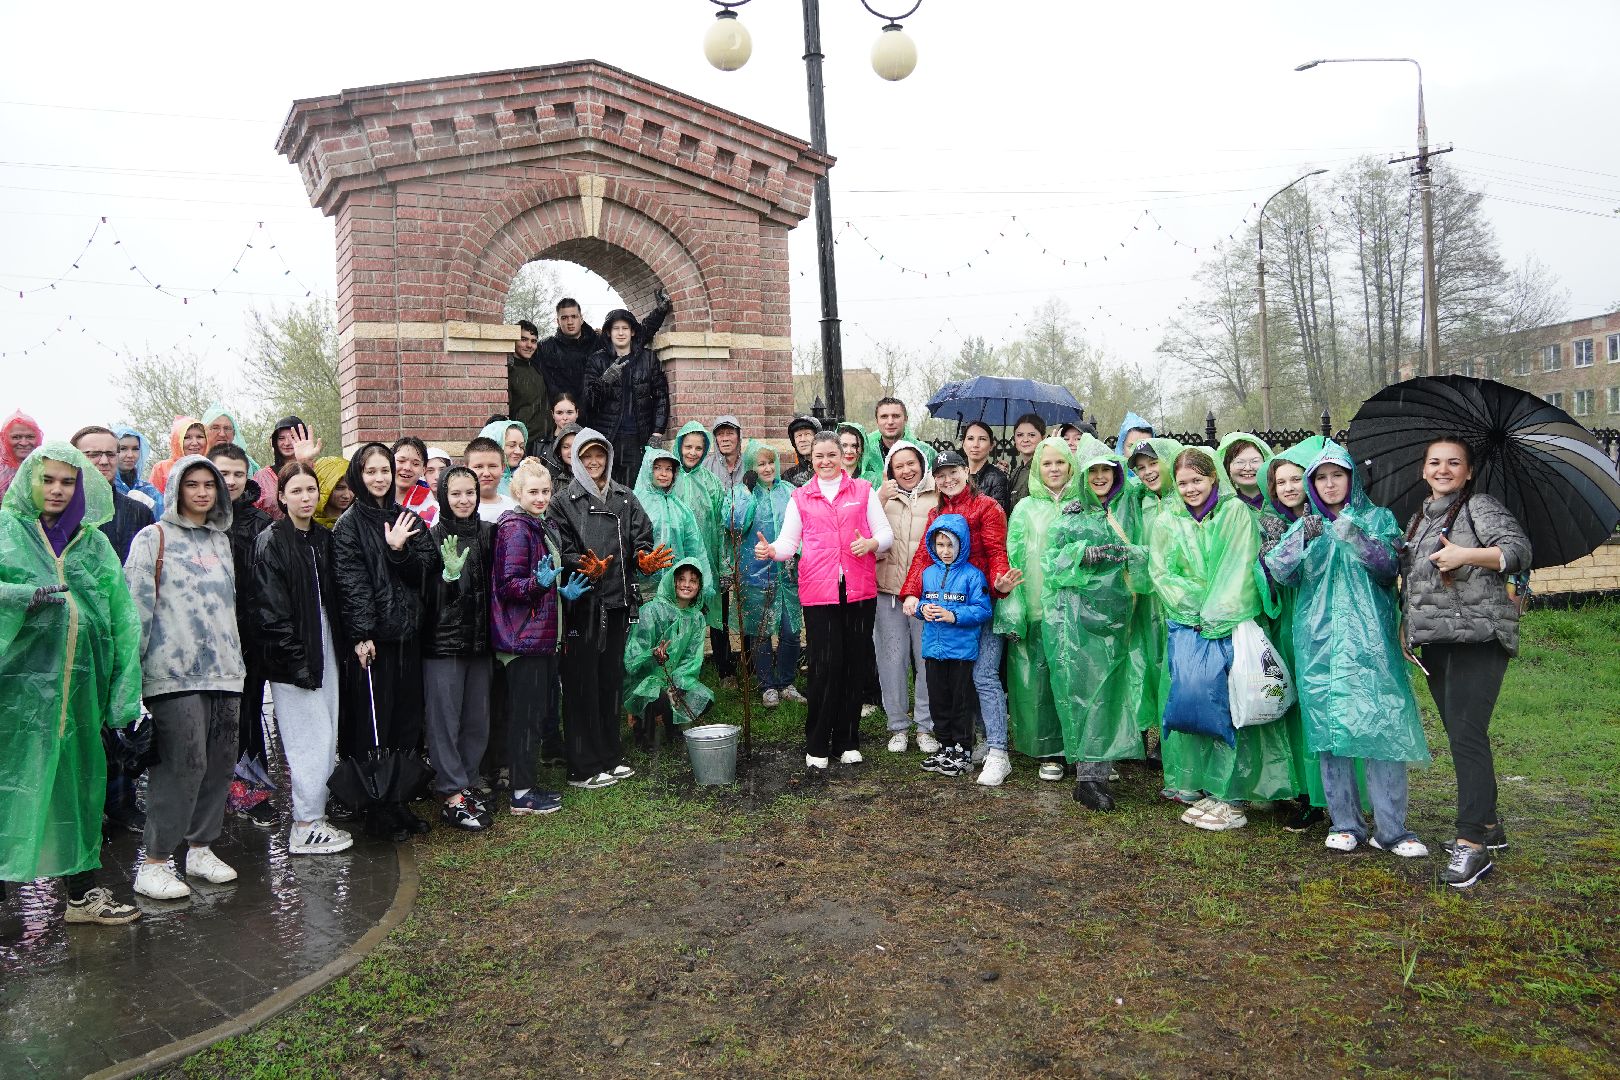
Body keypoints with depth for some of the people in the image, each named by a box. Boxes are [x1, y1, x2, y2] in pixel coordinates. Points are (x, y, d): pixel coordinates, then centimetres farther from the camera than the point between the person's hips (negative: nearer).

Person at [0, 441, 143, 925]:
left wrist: (124, 688, -3)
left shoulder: (94, 543, 12)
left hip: (78, 682, 4)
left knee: (79, 781, 11)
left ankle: (82, 891, 21)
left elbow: (122, 616, 5)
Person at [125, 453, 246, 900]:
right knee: (183, 764, -10)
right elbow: (137, 605, -4)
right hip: (175, 673, -6)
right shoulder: (154, 538, 1)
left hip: (223, 670, 6)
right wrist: (132, 669, -9)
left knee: (220, 762, 6)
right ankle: (153, 863, 0)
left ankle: (201, 847, 20)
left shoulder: (221, 539, 18)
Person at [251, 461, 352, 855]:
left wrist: (335, 650, 9)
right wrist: (297, 659, -16)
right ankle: (306, 827, 4)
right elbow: (271, 610, -13)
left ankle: (312, 816, 18)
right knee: (312, 738, -5)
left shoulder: (323, 538, 12)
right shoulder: (271, 542, -8)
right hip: (292, 656, -7)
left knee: (327, 736, 8)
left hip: (323, 649, 7)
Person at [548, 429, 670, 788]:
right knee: (582, 684, -1)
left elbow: (641, 540, 5)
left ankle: (610, 757, 22)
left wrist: (646, 559, -17)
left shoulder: (625, 499, 13)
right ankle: (583, 768, 6)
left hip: (618, 601, 4)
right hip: (582, 604, -4)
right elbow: (562, 550, -8)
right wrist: (586, 567, -27)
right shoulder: (564, 502, 1)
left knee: (612, 680, 11)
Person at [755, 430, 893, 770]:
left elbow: (886, 533, 7)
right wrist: (771, 550, -16)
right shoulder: (801, 497, 11)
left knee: (855, 665, 5)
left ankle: (847, 742, 19)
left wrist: (871, 543, -15)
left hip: (859, 589, 1)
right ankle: (816, 746, 7)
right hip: (818, 591, -1)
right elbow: (789, 541, 6)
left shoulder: (863, 490, 11)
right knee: (825, 666, -6)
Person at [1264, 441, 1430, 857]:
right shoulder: (1304, 526, 16)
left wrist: (1358, 538, -21)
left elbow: (1389, 569, -5)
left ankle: (1391, 828, -1)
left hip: (1369, 640, -2)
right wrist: (1302, 539, -19)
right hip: (1320, 644, 2)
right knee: (1329, 729, 0)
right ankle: (1345, 823, 9)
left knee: (1381, 727, -9)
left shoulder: (1378, 519, 11)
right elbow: (1279, 572, -1)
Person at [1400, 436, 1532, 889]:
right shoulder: (1420, 518, 19)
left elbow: (1519, 550, -14)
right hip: (1435, 642, 8)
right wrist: (1406, 625, 18)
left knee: (1466, 735, -13)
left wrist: (1467, 554, -26)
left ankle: (1472, 844, -11)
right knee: (1461, 735, 13)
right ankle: (1489, 825, 26)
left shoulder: (1479, 507, -2)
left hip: (1477, 639, -8)